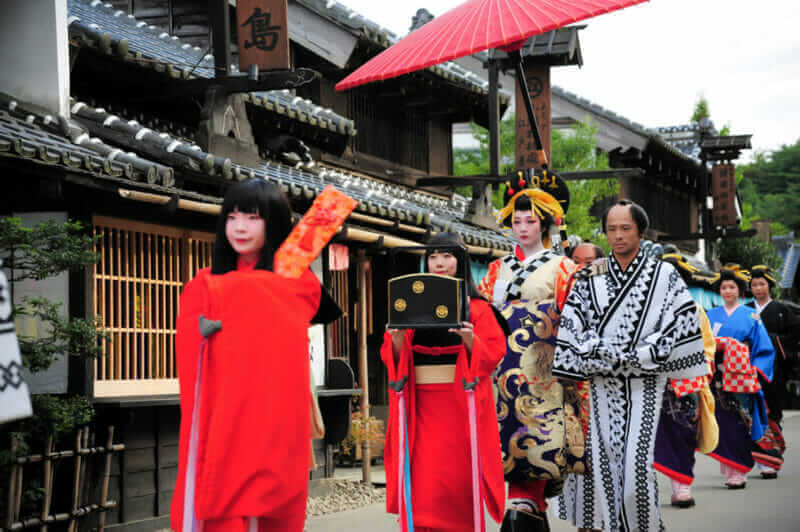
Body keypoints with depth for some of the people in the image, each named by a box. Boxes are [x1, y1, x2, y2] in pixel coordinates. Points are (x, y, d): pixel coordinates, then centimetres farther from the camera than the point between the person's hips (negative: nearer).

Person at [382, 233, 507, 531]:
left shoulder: (476, 308, 5)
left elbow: (494, 353, -3)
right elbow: (393, 359, 8)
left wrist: (470, 339, -21)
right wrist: (397, 339, -14)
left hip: (460, 403, -2)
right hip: (420, 403, 2)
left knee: (458, 478, -2)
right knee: (422, 481, -5)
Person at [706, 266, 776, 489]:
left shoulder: (750, 317, 7)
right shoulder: (711, 315, 13)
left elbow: (765, 348, 5)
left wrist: (755, 371, -6)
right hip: (718, 378, 2)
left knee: (738, 425, -7)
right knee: (722, 423, -3)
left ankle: (739, 472, -3)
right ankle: (728, 470, 5)